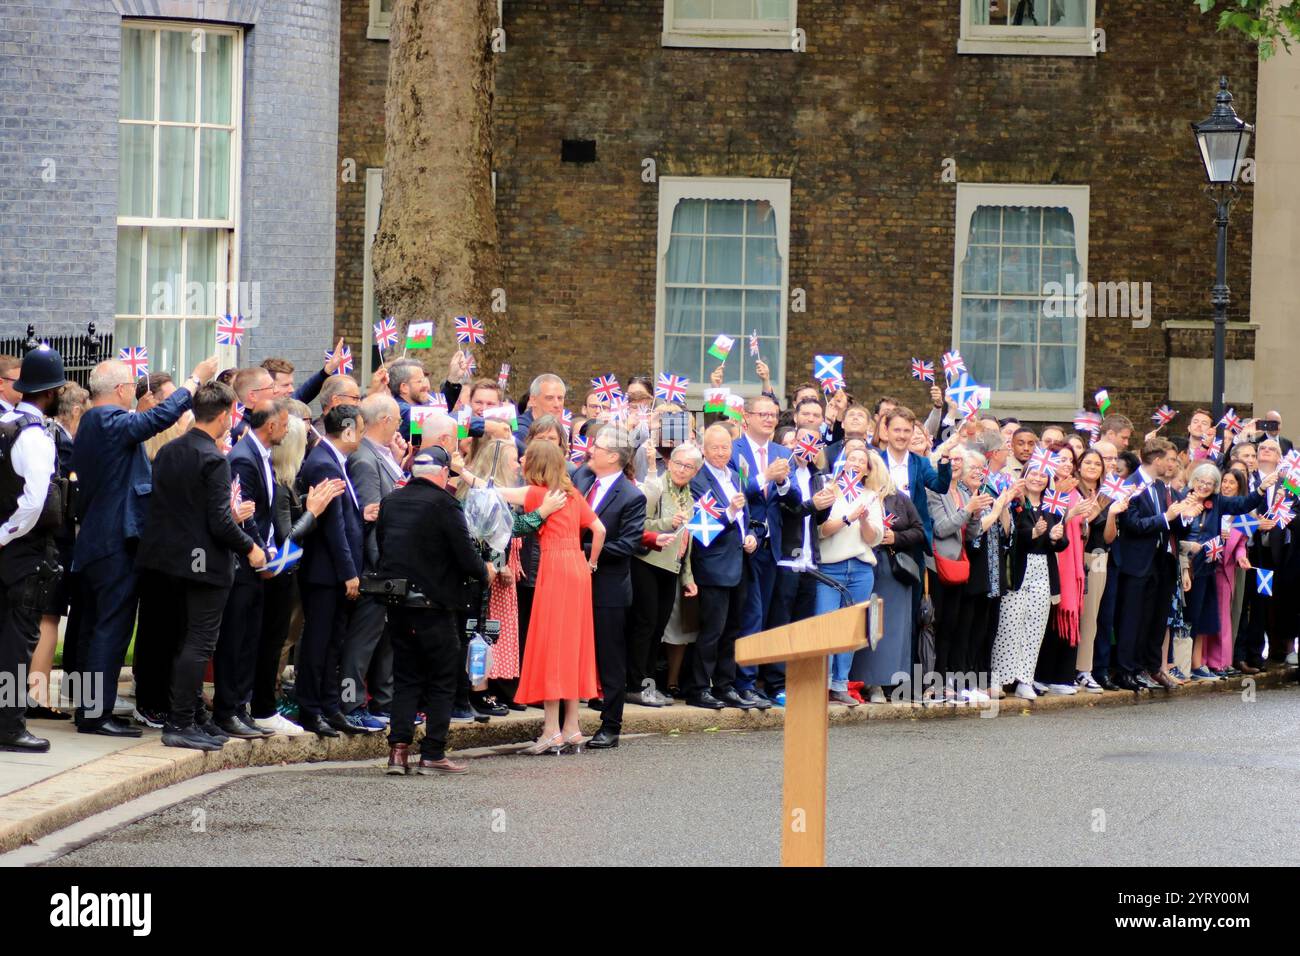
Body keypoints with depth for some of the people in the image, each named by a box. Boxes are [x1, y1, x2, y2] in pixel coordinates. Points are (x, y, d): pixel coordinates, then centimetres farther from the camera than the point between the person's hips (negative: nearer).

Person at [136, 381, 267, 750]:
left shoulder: (168, 452, 6)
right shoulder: (214, 460, -18)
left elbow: (158, 505, 11)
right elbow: (220, 522, -21)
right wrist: (249, 547, -6)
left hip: (173, 555, 8)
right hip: (208, 563, -8)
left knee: (192, 640, 18)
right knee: (200, 642, -4)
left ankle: (195, 717, 24)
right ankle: (180, 723, -6)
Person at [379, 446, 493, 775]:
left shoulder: (390, 502, 6)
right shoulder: (443, 503, -12)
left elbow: (381, 548, 12)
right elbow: (465, 554, -12)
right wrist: (485, 573, 8)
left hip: (397, 603, 5)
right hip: (435, 604, -5)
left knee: (406, 679, 12)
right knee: (442, 681, 5)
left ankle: (398, 749, 2)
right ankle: (432, 754, 3)